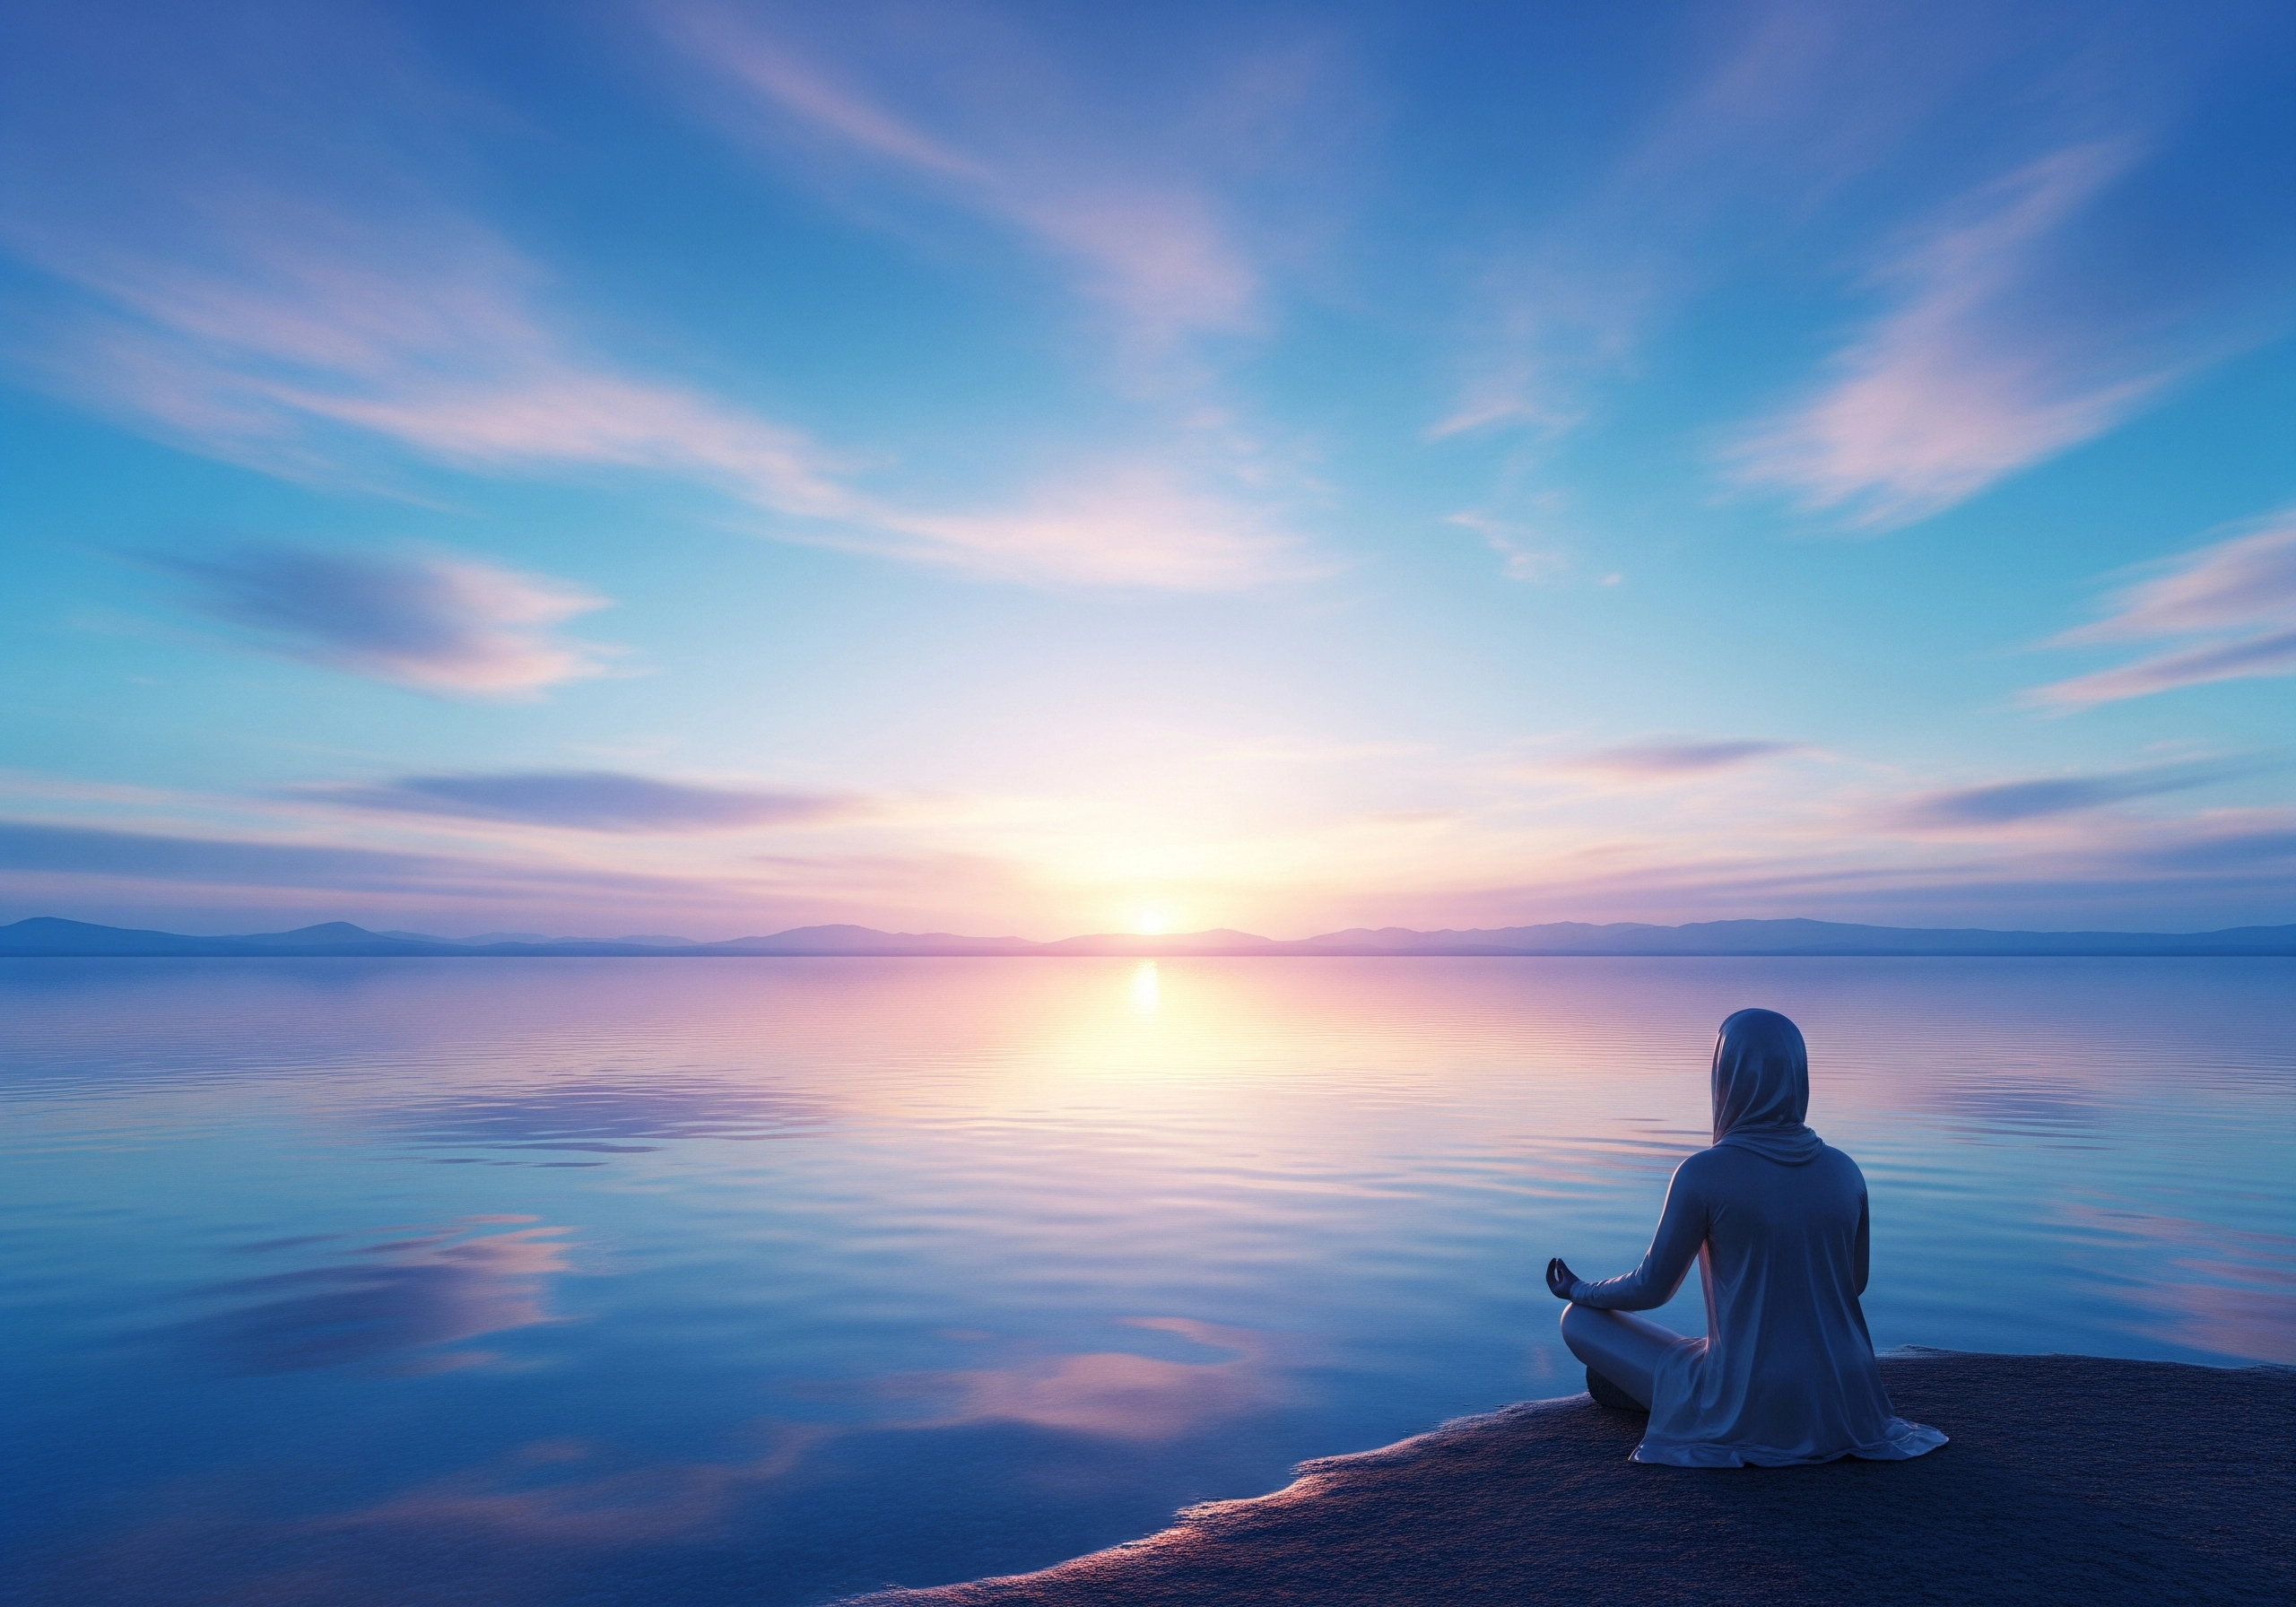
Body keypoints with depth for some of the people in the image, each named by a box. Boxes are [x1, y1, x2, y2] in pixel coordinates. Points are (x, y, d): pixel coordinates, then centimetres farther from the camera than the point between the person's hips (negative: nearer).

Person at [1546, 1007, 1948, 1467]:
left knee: (1580, 1319, 8)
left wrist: (1580, 1291, 13)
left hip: (1751, 1417, -5)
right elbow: (1853, 1285, 14)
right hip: (1848, 1408, 6)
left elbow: (1652, 1288, -6)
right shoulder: (1844, 1170, -2)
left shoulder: (1704, 1173, -17)